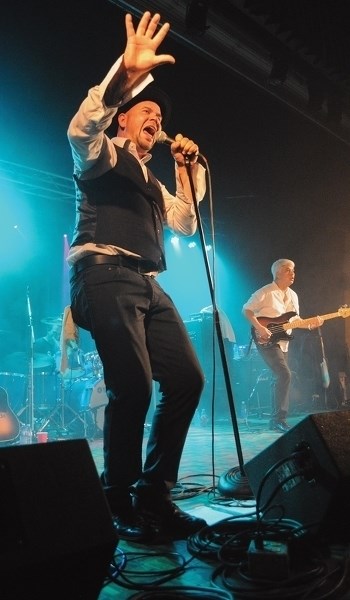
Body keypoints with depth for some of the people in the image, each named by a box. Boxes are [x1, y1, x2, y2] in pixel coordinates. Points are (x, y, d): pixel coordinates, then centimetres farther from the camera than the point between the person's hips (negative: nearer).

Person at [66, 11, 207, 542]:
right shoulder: (103, 155, 9)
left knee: (187, 379, -4)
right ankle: (120, 507, -4)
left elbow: (185, 223, 30)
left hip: (148, 285, 8)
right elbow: (80, 128, -14)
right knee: (133, 388, -21)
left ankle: (154, 497, 7)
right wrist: (126, 73, -26)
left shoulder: (153, 182, 32)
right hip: (106, 276, -8)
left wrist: (188, 168, 23)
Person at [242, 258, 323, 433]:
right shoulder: (265, 292, -10)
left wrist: (310, 324, -1)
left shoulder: (293, 296, 13)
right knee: (284, 375, -19)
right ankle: (279, 418, -13)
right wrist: (259, 328, -22)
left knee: (280, 378, 10)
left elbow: (294, 320, 17)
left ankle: (276, 419, 20)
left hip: (282, 341, 8)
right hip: (265, 340, -8)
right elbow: (246, 310, -10)